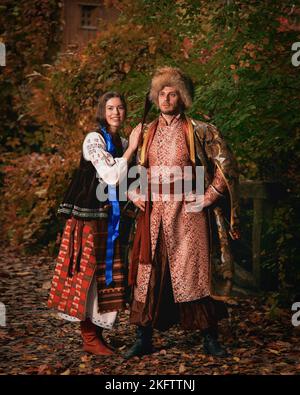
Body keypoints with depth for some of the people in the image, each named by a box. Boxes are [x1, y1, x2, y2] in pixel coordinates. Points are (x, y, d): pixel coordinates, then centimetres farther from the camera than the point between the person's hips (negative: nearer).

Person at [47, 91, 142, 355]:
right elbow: (112, 176, -16)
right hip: (90, 214, -7)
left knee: (107, 273, 8)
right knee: (89, 272, -4)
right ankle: (90, 338, 3)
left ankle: (97, 333, 16)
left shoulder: (122, 142, 13)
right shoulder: (94, 139, -9)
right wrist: (132, 148, -11)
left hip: (110, 215, 7)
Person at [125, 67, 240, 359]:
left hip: (186, 212, -3)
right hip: (153, 212, 4)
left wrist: (207, 197, -5)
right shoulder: (146, 132, 10)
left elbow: (225, 164, 0)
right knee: (148, 273, 3)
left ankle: (209, 338, 9)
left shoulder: (198, 131, -1)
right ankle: (144, 339, 12)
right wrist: (135, 194, 5)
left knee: (192, 271, -2)